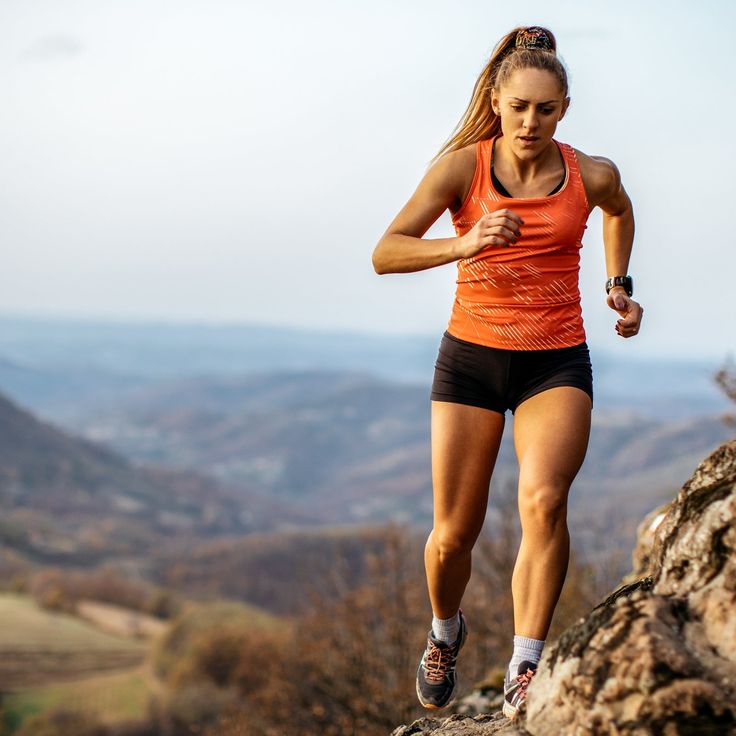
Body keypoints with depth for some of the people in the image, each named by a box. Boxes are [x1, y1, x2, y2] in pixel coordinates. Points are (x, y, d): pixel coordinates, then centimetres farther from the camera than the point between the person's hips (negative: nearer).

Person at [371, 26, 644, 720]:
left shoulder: (591, 175, -2)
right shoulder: (462, 166, -8)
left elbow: (619, 210, 24)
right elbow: (385, 254, -14)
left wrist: (619, 285, 15)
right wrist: (465, 246, -29)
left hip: (557, 363, 0)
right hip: (471, 356, 0)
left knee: (542, 499, -28)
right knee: (453, 534, 2)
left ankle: (524, 671, -24)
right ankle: (445, 631, 36)